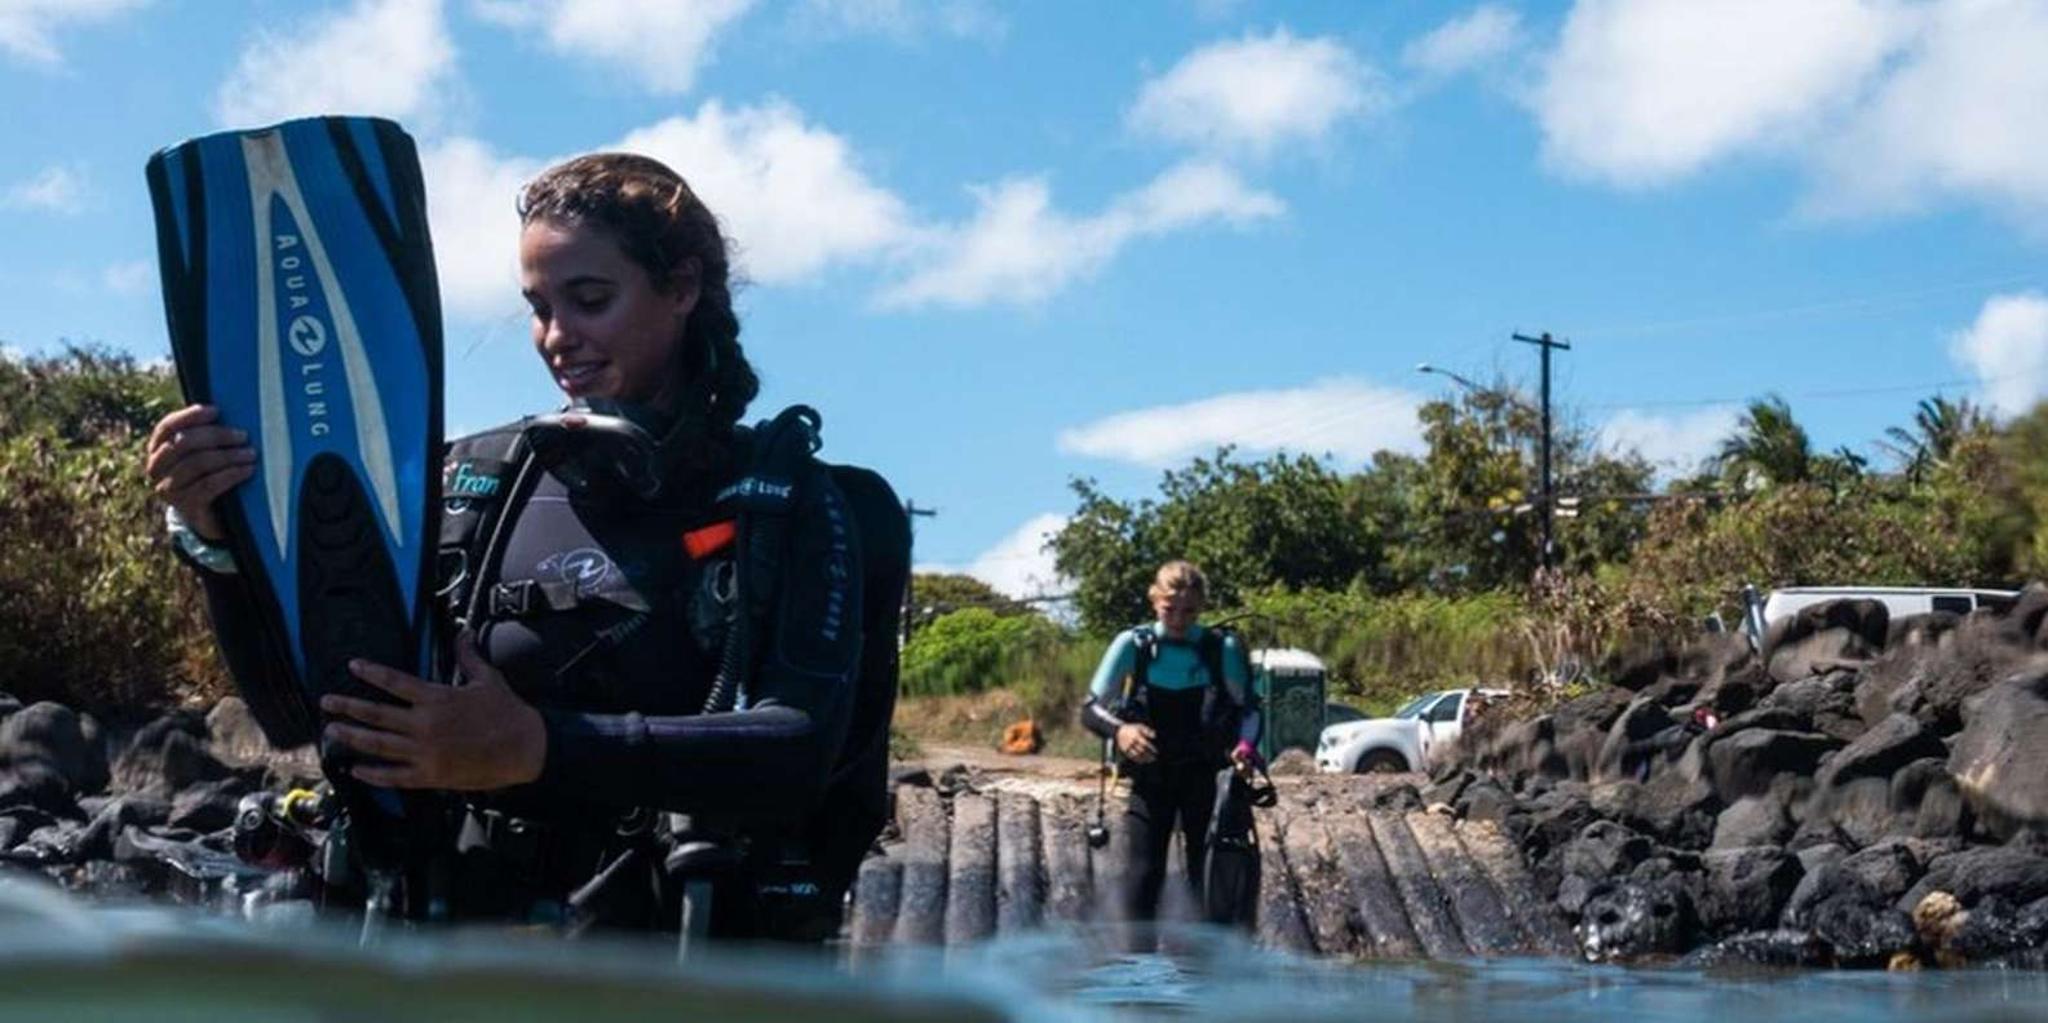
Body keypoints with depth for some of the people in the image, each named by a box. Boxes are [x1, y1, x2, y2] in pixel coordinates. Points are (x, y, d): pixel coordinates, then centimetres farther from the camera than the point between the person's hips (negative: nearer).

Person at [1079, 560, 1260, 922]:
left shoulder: (1222, 648, -5)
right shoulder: (1133, 645, -6)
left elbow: (1247, 708, 4)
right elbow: (1091, 708, -5)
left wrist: (1246, 746, -18)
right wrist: (1119, 730, -26)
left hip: (1203, 774, 0)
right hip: (1150, 774, 0)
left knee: (1204, 866, -1)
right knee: (1144, 869, -9)